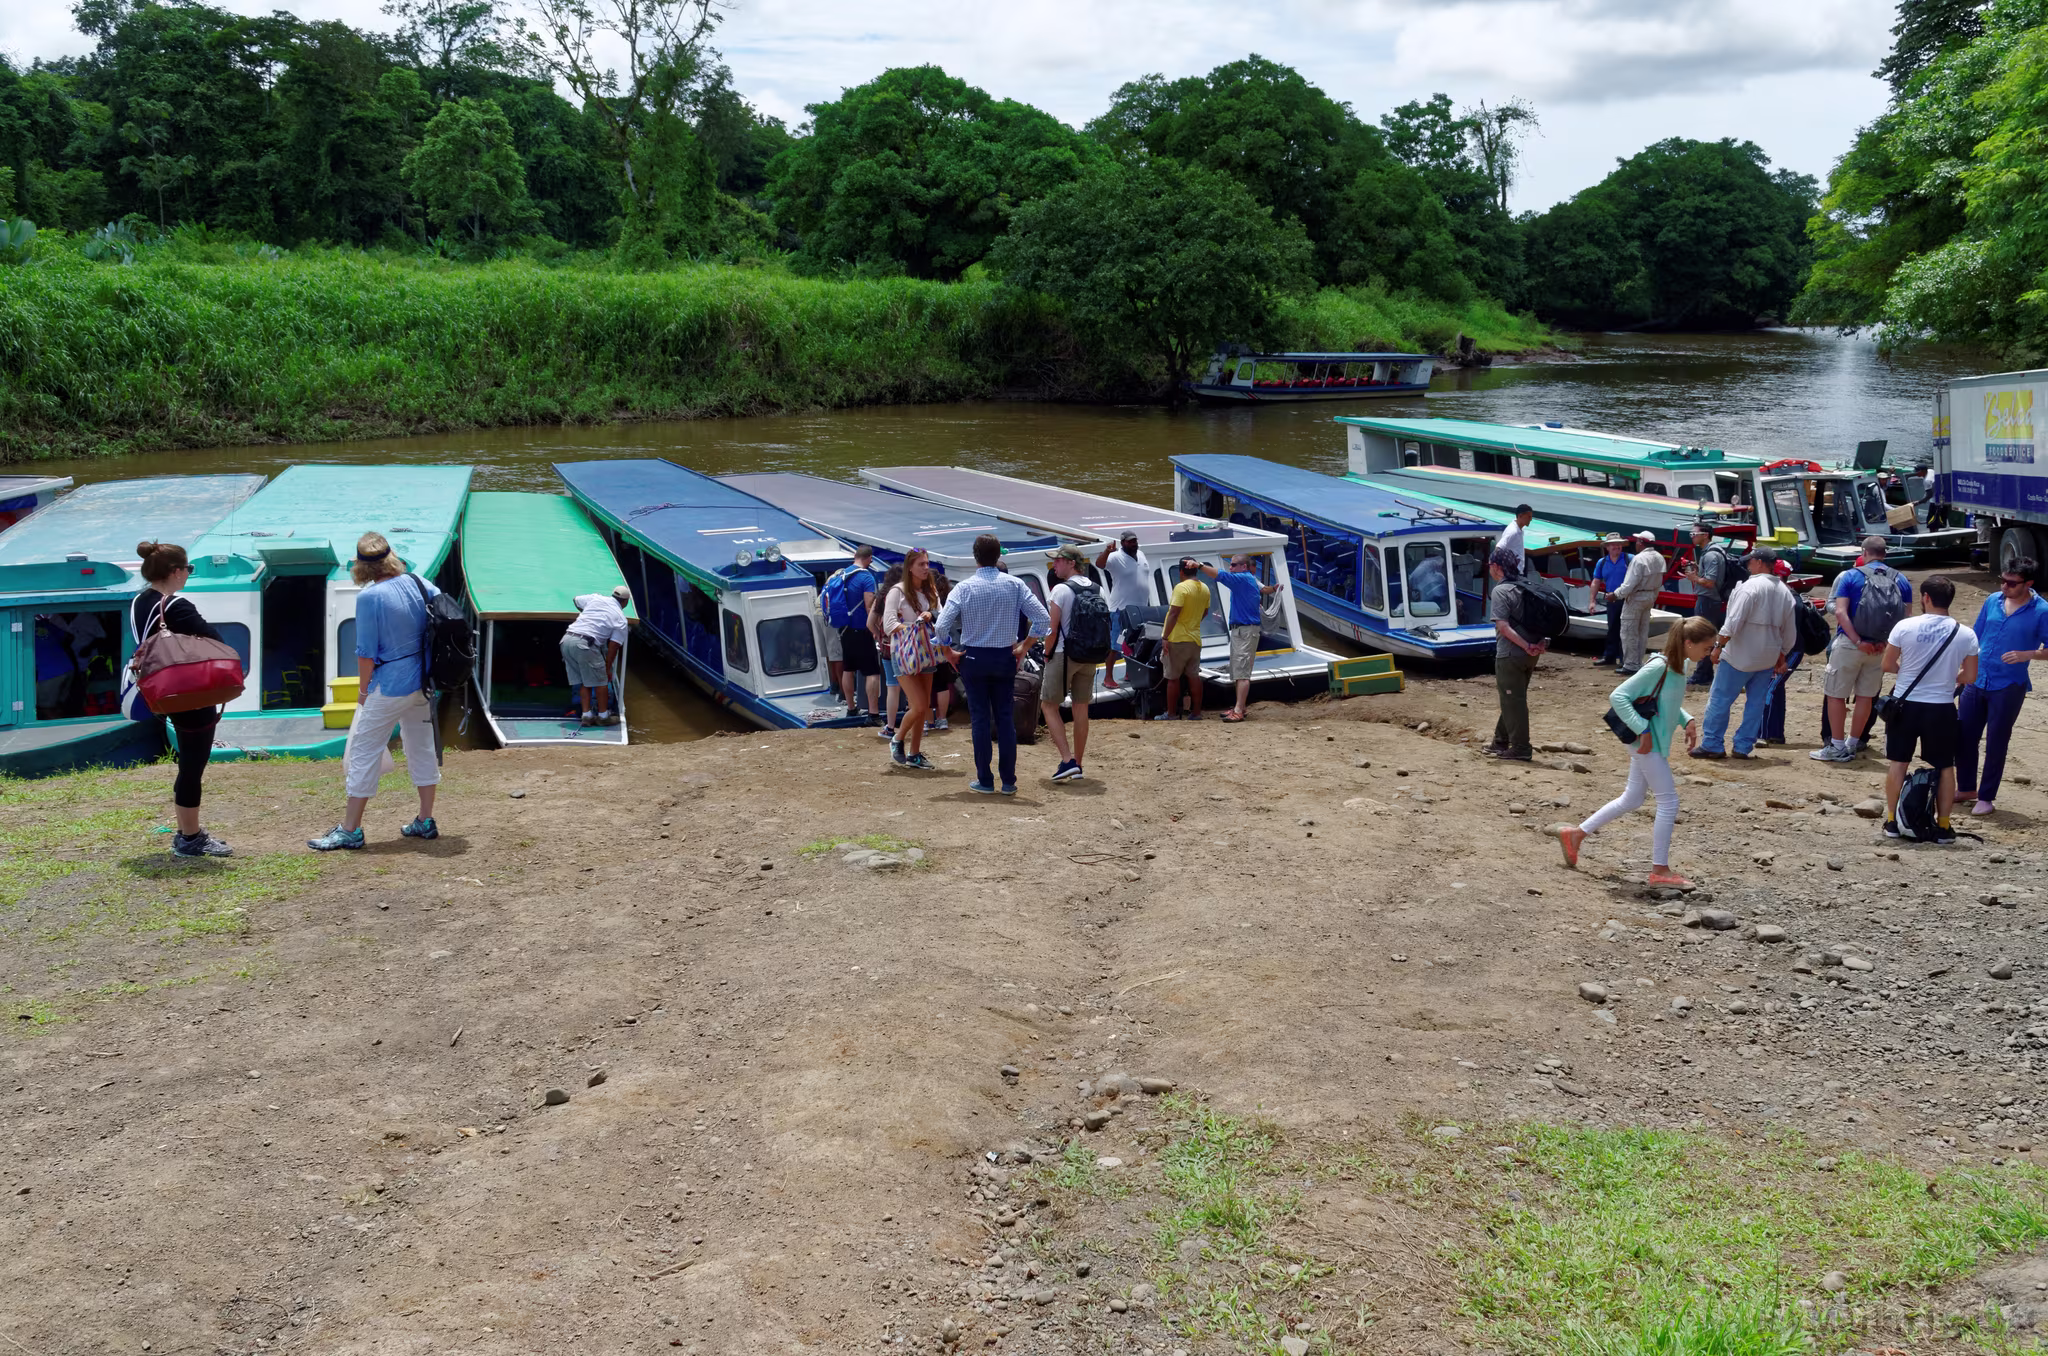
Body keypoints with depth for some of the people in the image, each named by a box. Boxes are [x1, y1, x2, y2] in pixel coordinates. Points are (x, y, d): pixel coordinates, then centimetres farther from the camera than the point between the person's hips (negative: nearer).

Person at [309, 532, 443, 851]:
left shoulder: (369, 597, -16)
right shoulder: (420, 584, 1)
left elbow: (366, 652, -16)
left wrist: (363, 688, -2)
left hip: (388, 689, -7)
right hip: (422, 683, 7)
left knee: (363, 753, 1)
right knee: (422, 747, 16)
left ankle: (350, 831, 5)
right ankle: (426, 821, 24)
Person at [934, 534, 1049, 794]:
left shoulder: (964, 587, -9)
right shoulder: (1015, 585, -4)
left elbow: (942, 625, -15)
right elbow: (1043, 619, -7)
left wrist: (950, 653, -1)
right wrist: (1023, 647, 3)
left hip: (973, 658, -2)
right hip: (1005, 658, 2)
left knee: (980, 719, 4)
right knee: (1006, 718, 7)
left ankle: (984, 781, 6)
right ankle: (1009, 781, 7)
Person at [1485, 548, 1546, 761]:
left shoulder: (1500, 591, -14)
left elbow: (1503, 627, -23)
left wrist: (1527, 646, -22)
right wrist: (1541, 643, 0)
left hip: (1510, 654, -8)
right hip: (1530, 655, 8)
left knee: (1513, 701, 1)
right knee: (1513, 698, 18)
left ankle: (1520, 749, 5)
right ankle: (1501, 742, 29)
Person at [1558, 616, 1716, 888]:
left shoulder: (1680, 666, 6)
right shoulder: (1658, 667, -21)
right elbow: (1618, 696, -23)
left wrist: (1687, 721, 6)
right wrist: (1643, 730, -24)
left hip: (1654, 743, 10)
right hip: (1648, 744, -10)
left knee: (1631, 800, 17)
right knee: (1668, 802, -4)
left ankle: (1576, 834, 26)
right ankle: (1660, 870, 5)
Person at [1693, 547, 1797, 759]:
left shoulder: (1750, 587, -14)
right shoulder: (1785, 593, 11)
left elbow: (1733, 621, -21)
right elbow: (1789, 632, 16)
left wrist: (1718, 646, -15)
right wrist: (1782, 658, 24)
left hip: (1740, 656, -7)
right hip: (1768, 658, 7)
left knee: (1720, 699, -1)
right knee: (1757, 702, 11)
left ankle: (1712, 745, 1)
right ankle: (1744, 747, 13)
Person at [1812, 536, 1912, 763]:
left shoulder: (1851, 576, -5)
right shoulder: (1901, 580, 5)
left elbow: (1840, 612, -15)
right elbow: (1906, 616, -2)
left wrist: (1858, 641, -17)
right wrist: (1887, 641, -6)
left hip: (1849, 644, -4)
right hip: (1881, 648, 4)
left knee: (1835, 694, 5)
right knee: (1866, 695, 16)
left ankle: (1838, 747, 4)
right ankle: (1853, 743, 26)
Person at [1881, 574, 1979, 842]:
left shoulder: (1905, 627, -12)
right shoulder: (1965, 634, -7)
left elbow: (1888, 665, -3)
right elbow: (1970, 677, 0)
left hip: (1905, 704, -1)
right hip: (1942, 708, 1)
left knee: (1897, 762, 12)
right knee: (1944, 767, 12)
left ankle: (1892, 820, 16)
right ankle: (1943, 826, 16)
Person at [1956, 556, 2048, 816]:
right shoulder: (1992, 601, 3)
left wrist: (2026, 654, -24)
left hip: (2008, 686, -4)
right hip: (1977, 681, 4)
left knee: (1996, 743, 3)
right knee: (1963, 735, 8)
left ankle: (1986, 797, 17)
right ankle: (1966, 788, 27)